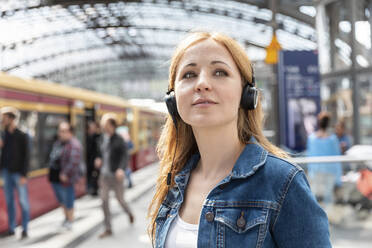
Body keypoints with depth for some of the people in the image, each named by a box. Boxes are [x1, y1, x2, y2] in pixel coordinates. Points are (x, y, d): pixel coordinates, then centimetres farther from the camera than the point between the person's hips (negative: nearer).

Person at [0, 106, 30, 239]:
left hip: (18, 173, -5)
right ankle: (11, 228, 20)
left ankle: (25, 229, 8)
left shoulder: (22, 136, -8)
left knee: (23, 201, 0)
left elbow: (26, 156, -9)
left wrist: (24, 175, -13)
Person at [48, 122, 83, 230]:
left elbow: (74, 162, -26)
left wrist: (65, 174, -25)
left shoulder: (74, 145, -18)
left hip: (64, 177, -9)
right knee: (61, 199, 21)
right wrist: (51, 171, 16)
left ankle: (70, 221, 16)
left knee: (68, 200, 2)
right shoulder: (58, 142, 10)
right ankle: (66, 218, 38)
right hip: (55, 176, 9)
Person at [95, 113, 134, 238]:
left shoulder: (119, 139, -13)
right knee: (104, 201, -2)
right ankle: (108, 229, 5)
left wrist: (121, 169, -35)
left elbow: (125, 156, -19)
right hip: (104, 174, 5)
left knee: (120, 199, 8)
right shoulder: (103, 138, 5)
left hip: (116, 175, -5)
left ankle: (129, 212, 43)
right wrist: (99, 159, 0)